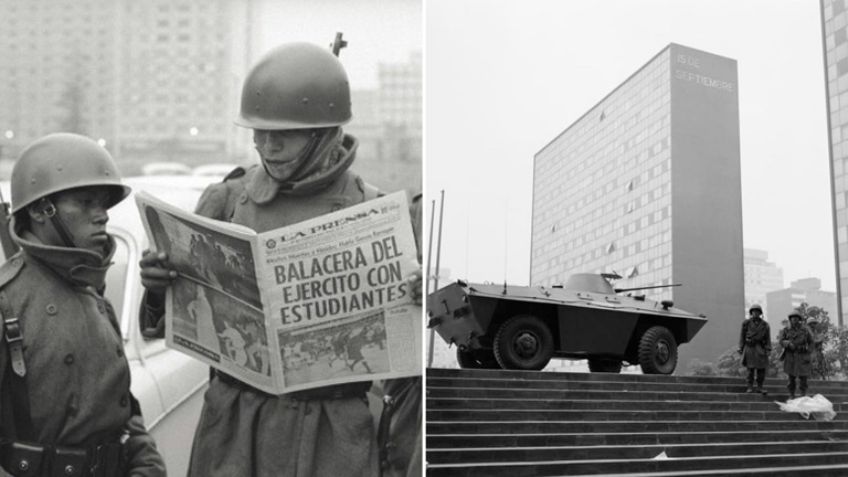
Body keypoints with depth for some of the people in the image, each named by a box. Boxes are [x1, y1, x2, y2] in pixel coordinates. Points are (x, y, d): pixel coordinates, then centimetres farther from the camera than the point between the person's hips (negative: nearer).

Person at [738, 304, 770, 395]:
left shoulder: (765, 325, 8)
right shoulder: (746, 323, 5)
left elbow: (768, 338, 5)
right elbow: (742, 336, 5)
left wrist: (768, 349, -5)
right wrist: (741, 349, 0)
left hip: (760, 349, 1)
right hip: (749, 348, -1)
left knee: (761, 369, -1)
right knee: (750, 368, -2)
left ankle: (760, 387, 8)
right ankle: (750, 387, 4)